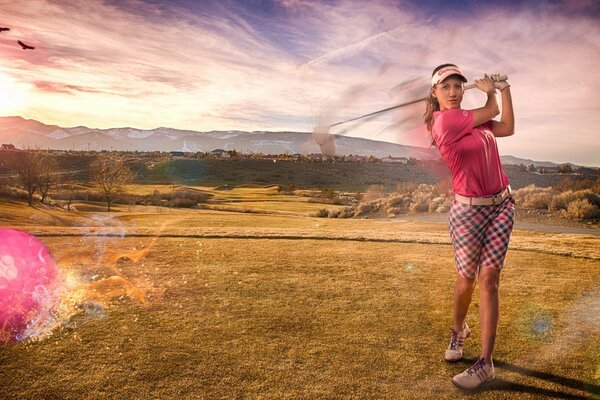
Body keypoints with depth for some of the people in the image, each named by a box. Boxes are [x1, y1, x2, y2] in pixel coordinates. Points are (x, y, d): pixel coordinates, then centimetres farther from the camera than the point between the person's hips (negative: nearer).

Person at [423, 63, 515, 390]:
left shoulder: (473, 119, 9)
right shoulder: (444, 120, -14)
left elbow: (508, 128, 13)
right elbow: (492, 111, -3)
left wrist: (504, 88, 13)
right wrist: (490, 91, 17)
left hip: (502, 205, 5)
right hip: (468, 210, -5)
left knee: (489, 279, -2)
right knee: (467, 278, 8)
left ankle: (486, 363, 3)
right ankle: (459, 330, 38)